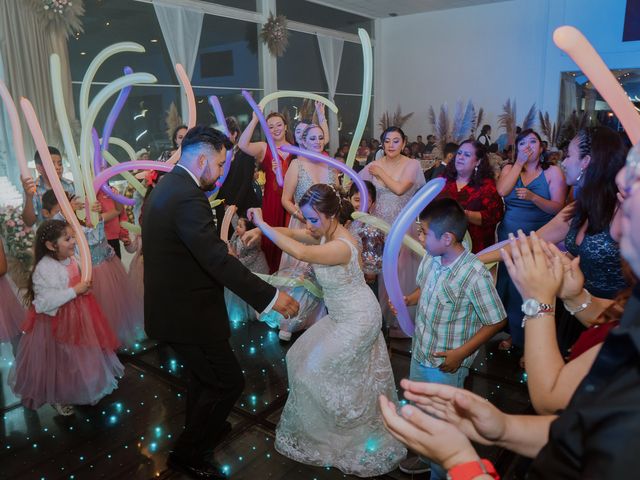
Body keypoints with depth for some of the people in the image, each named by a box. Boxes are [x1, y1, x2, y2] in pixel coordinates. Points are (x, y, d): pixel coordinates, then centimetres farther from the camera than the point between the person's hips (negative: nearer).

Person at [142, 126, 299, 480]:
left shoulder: (166, 187, 7)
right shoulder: (188, 198, -26)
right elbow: (219, 261, -32)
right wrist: (271, 297, -29)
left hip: (173, 304, 11)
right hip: (187, 314, -11)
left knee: (203, 373, 29)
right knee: (228, 382, 4)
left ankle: (200, 426, 52)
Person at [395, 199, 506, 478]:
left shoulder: (475, 274, -28)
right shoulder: (430, 259, -9)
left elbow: (496, 322, -18)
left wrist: (461, 354, -20)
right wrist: (409, 299, -8)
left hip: (445, 365, -7)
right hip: (419, 354, 7)